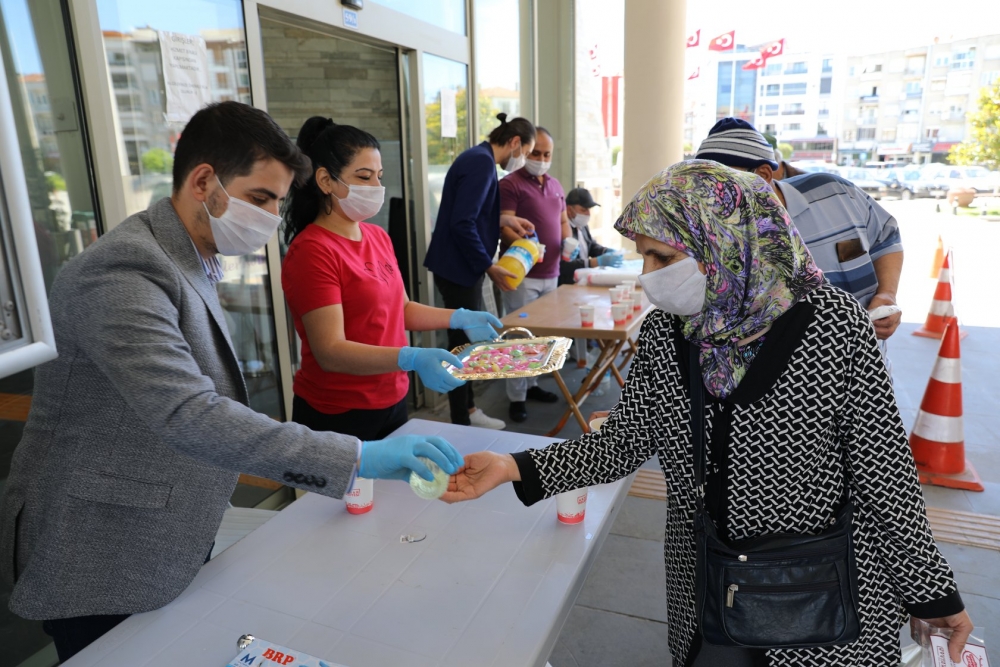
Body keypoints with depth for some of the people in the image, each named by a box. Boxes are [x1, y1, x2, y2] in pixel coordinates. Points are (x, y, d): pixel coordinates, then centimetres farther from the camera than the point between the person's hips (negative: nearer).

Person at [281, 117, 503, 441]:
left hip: (392, 401, 7)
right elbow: (330, 352, -25)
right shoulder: (312, 251, -19)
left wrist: (459, 318, 0)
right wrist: (412, 359, -37)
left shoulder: (378, 236, 5)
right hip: (338, 415, -7)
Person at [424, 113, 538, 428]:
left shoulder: (479, 158, 13)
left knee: (467, 340, 18)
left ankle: (468, 411, 32)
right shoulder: (482, 163, -19)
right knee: (462, 342, 0)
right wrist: (489, 266, -17)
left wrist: (504, 219, 12)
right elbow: (462, 224, -25)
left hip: (461, 266, 10)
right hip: (459, 269, -10)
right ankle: (460, 424, 13)